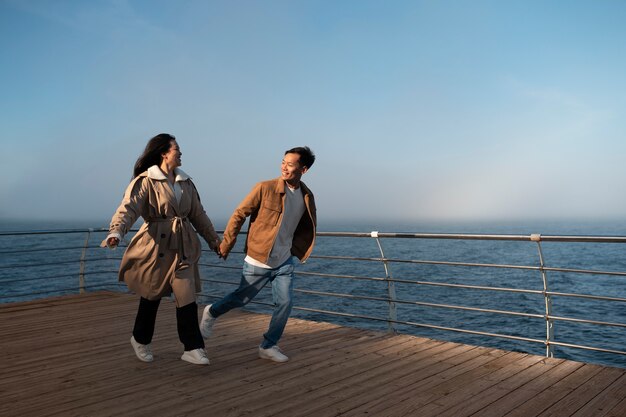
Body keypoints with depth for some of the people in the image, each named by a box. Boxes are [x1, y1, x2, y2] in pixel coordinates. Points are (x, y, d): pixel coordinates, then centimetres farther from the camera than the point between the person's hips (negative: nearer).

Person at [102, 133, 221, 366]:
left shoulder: (186, 182, 11)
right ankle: (140, 340, 35)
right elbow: (128, 208, -22)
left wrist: (213, 240, 23)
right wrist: (116, 232, -40)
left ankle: (192, 348, 3)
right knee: (151, 297, 11)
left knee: (187, 298, -3)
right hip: (156, 247, -4)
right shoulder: (146, 181, -8)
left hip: (183, 248, 4)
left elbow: (198, 215, 19)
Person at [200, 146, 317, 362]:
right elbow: (238, 215, -11)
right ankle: (212, 312, 39)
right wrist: (225, 246, -9)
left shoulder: (307, 196, -1)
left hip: (284, 262, 4)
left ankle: (268, 346, 17)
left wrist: (298, 249, 10)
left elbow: (307, 226, 17)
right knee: (242, 299, 10)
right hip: (257, 261, -4)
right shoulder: (265, 188, -17)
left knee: (285, 303, -1)